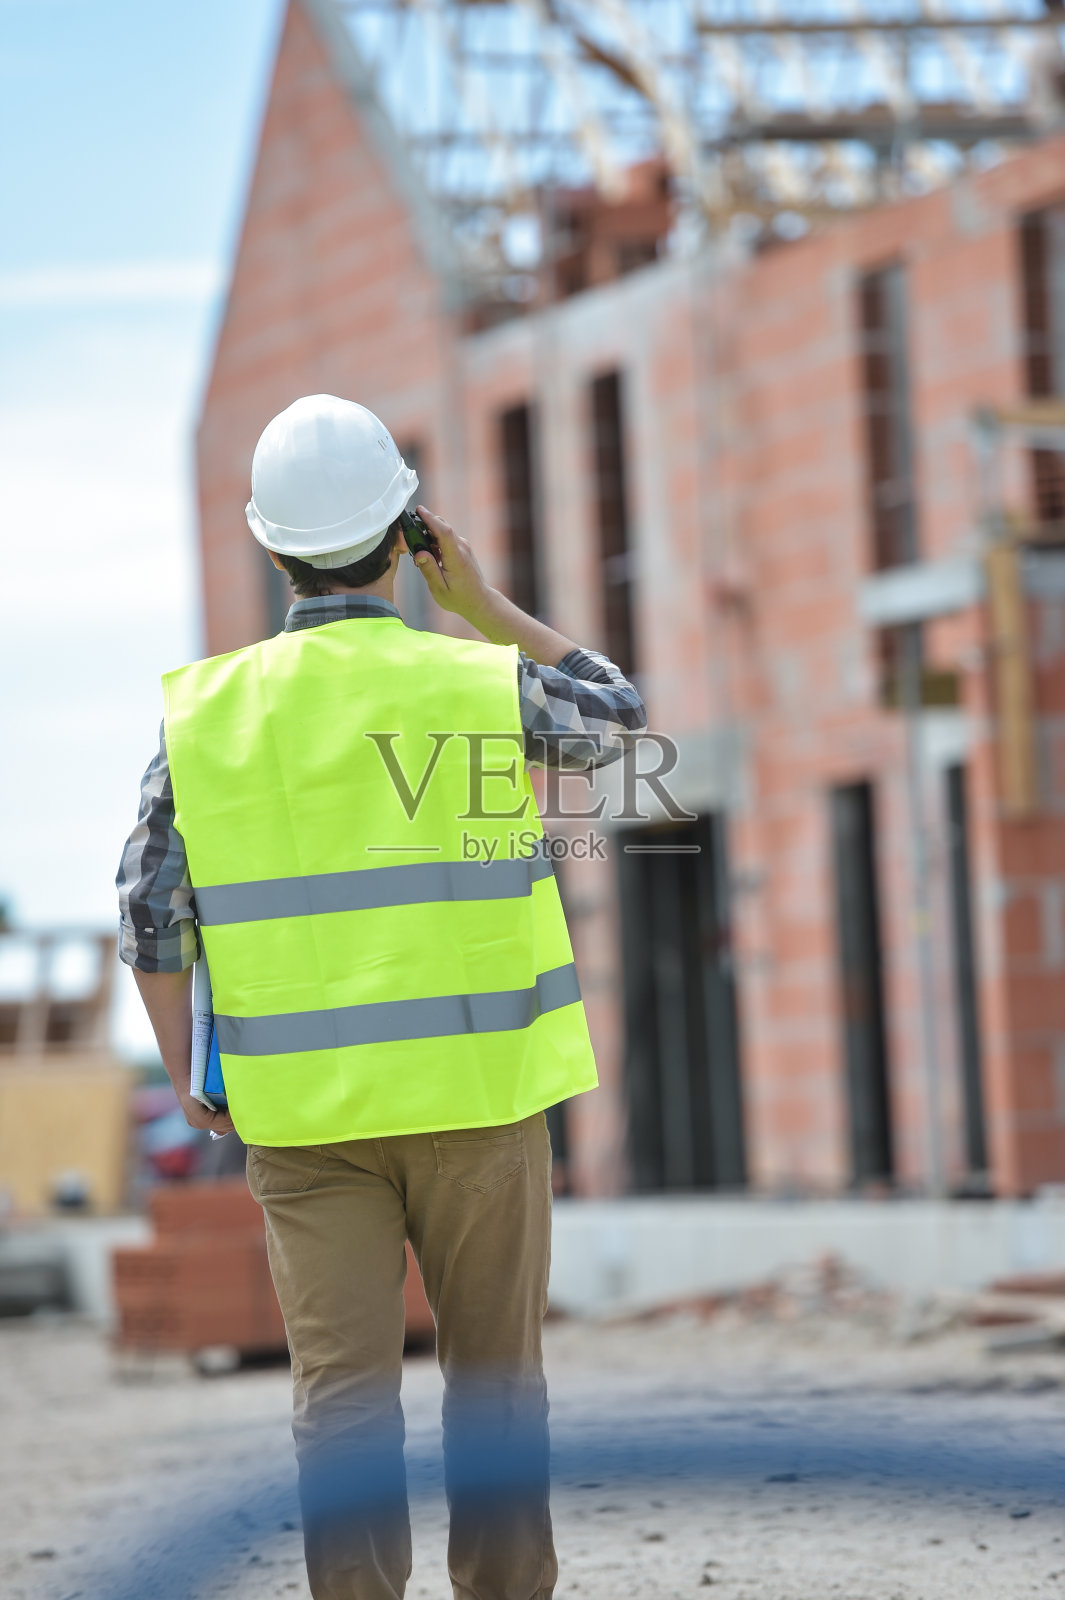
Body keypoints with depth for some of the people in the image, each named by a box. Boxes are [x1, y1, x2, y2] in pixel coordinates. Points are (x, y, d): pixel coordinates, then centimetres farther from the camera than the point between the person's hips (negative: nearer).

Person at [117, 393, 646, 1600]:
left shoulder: (205, 710, -2)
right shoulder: (485, 686, -6)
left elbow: (149, 923, -1)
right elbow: (616, 717, 16)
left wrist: (195, 1090, 10)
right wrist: (479, 603, 13)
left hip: (304, 1109, 1)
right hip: (476, 1093, -1)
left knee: (342, 1389, 1)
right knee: (494, 1373, 13)